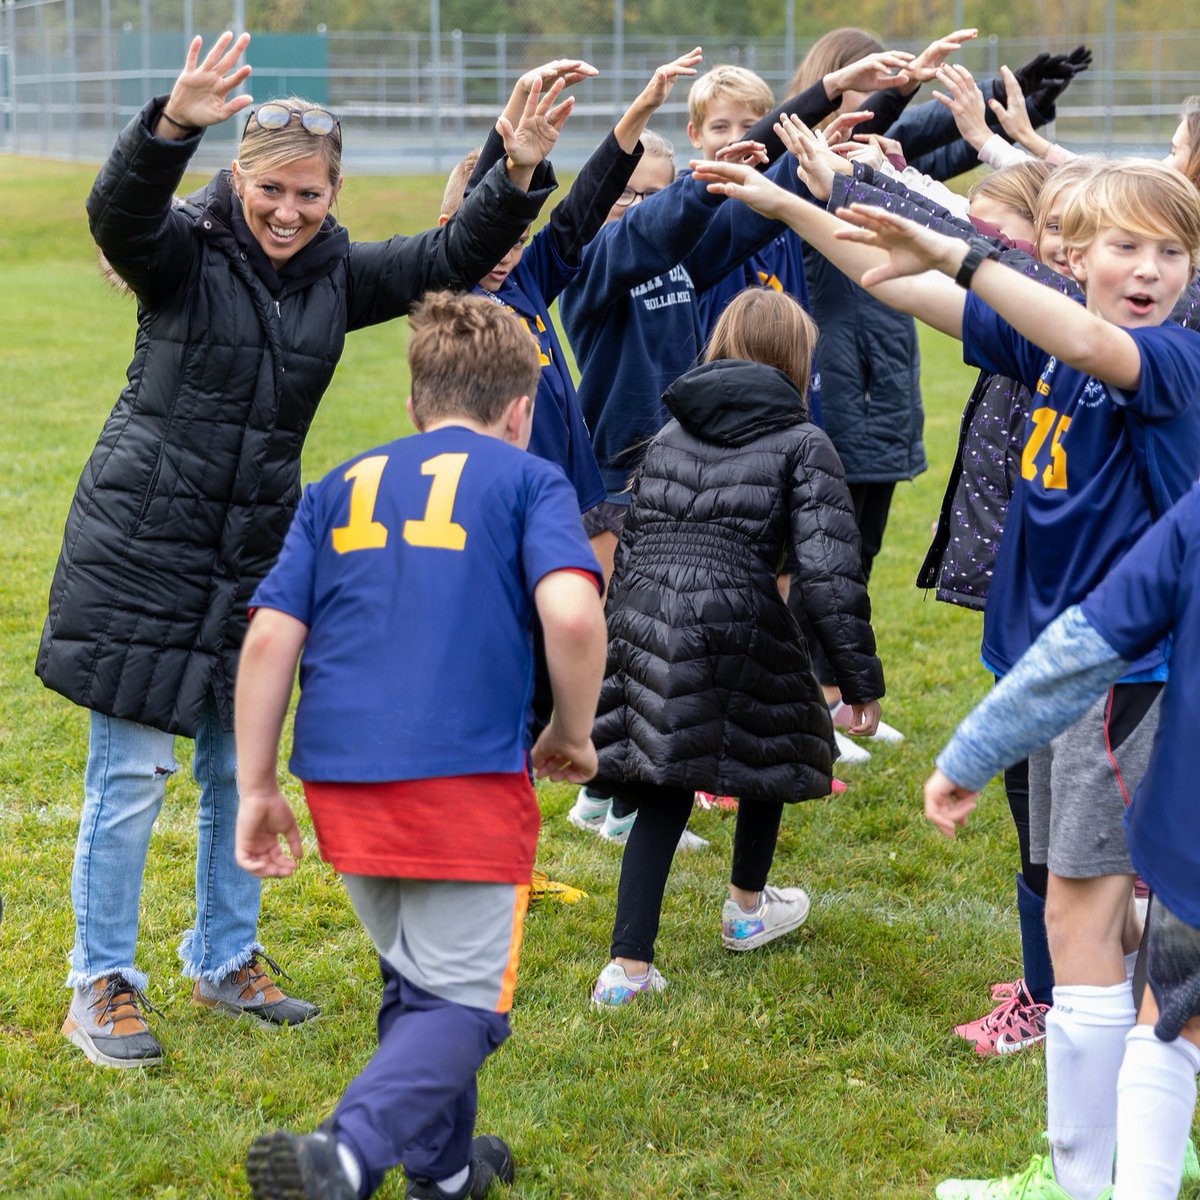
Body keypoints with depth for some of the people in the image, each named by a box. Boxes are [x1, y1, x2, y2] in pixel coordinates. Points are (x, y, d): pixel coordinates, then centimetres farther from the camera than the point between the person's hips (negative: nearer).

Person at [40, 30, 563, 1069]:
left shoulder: (339, 276, 4)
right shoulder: (185, 254, -11)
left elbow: (451, 259, 0)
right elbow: (118, 212, -31)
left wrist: (517, 176, -18)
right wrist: (174, 125, -50)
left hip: (255, 553, 5)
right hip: (141, 546, -5)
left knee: (239, 769, 14)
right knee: (131, 774, -2)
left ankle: (225, 960, 31)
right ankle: (101, 986, 10)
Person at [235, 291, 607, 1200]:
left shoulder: (342, 487, 18)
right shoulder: (527, 480, 6)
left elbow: (270, 639, 9)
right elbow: (572, 614, -12)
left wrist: (258, 787, 12)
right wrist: (574, 735, 3)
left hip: (340, 777, 5)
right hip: (467, 777, -5)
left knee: (416, 981, 24)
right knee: (463, 1000, 2)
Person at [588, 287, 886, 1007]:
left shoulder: (670, 433, 19)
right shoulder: (802, 444, 2)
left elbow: (629, 540, 21)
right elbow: (830, 572, -6)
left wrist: (620, 641, 28)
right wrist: (862, 679, -2)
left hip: (645, 622, 5)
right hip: (736, 622, -4)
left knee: (662, 791, 10)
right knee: (771, 751, 24)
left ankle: (629, 966, 1)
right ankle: (747, 909, 43)